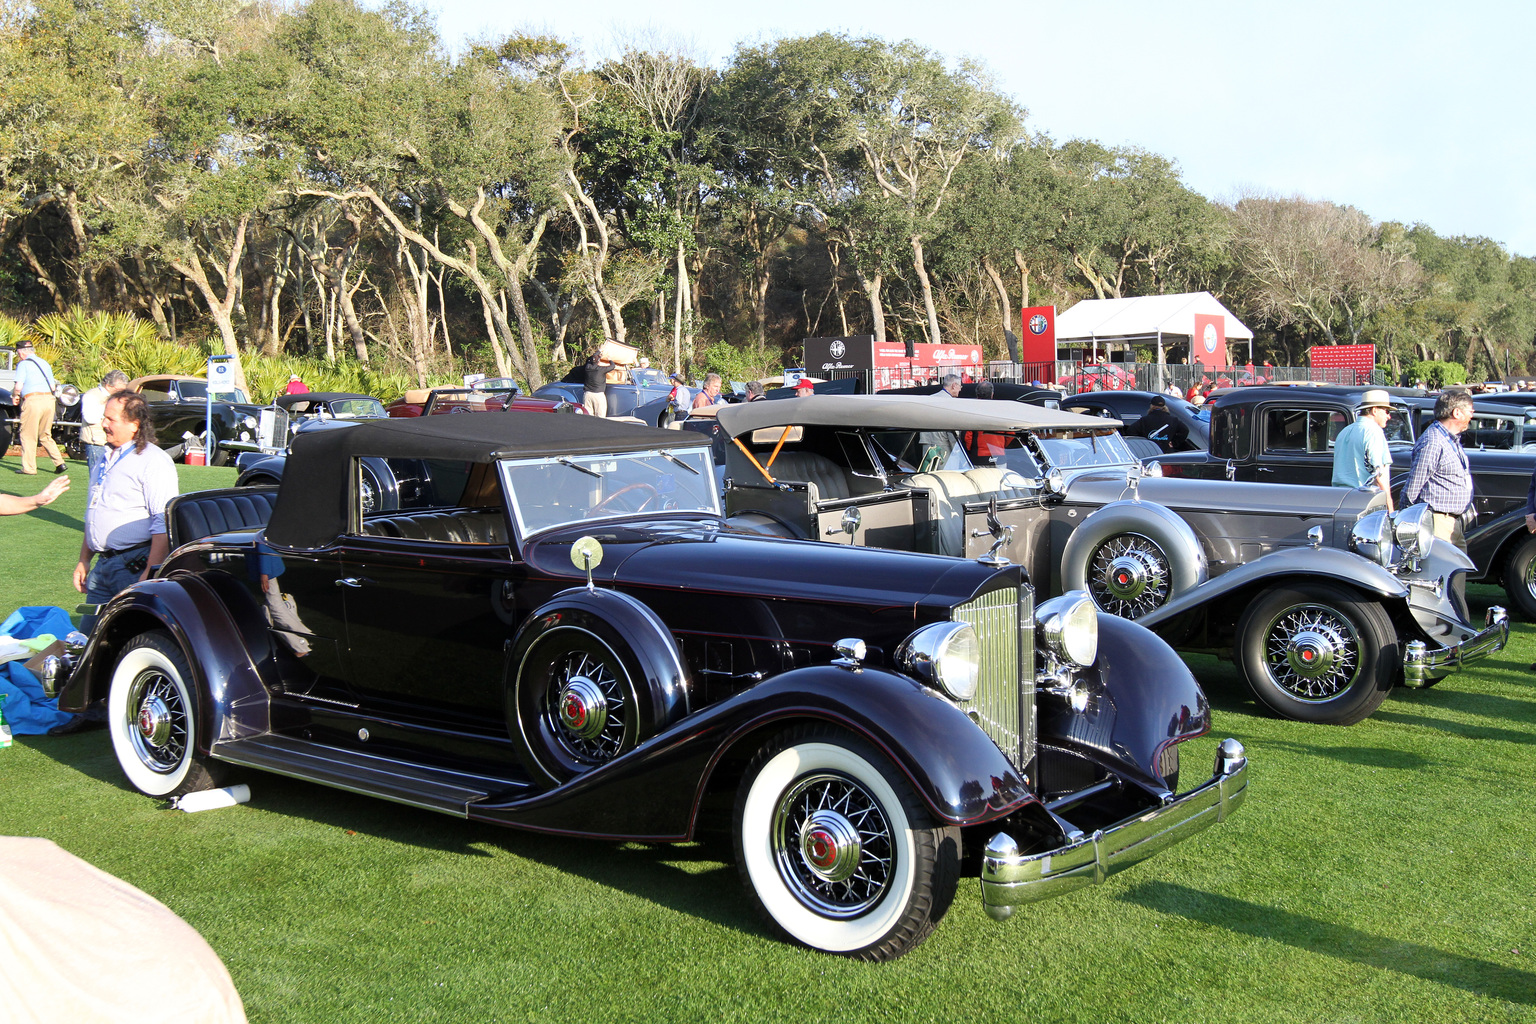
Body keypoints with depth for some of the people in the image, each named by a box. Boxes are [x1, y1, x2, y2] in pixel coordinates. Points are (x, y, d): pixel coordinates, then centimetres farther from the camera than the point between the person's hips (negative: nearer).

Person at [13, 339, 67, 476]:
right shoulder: (45, 363, 18)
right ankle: (59, 462, 4)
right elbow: (53, 386, 16)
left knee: (28, 436, 2)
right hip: (49, 399, 6)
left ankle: (29, 468, 2)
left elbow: (19, 386, -10)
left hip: (33, 400, -6)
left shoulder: (23, 364, -1)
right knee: (45, 436, 16)